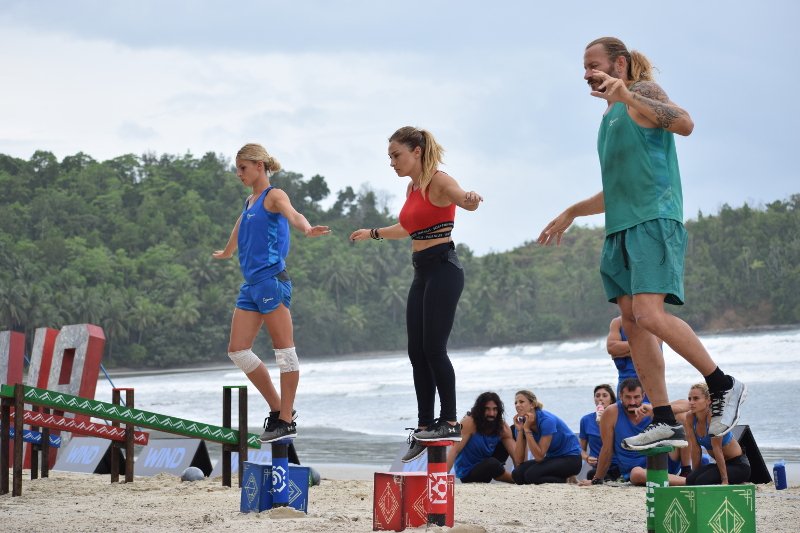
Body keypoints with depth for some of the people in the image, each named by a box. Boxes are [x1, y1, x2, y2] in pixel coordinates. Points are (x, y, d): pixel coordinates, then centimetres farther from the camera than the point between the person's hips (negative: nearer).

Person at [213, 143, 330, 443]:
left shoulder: (273, 196, -3)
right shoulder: (250, 201, 21)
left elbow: (292, 214, -26)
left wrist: (306, 229, -48)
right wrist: (226, 252, 59)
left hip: (271, 280, -9)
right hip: (251, 283, 9)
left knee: (284, 349, -5)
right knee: (237, 350, 4)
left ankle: (287, 421, -3)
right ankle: (277, 409, 11)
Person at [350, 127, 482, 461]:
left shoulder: (438, 182, -10)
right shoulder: (412, 188, 16)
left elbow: (462, 198, -32)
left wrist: (469, 200, -56)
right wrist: (371, 233, 46)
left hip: (442, 268, -9)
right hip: (422, 272, 9)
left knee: (433, 347, -12)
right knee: (416, 351, 5)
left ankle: (449, 422, -7)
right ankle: (425, 427, 6)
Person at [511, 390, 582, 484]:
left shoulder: (546, 420, -23)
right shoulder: (521, 423, -4)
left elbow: (539, 456, -27)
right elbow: (519, 461, -11)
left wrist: (527, 429, -28)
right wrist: (519, 430, -17)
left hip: (570, 459, -7)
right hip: (552, 458, 7)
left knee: (532, 474, -28)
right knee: (517, 474, -16)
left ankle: (567, 481, -5)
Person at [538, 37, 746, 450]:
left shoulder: (644, 93, 0)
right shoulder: (610, 117, 26)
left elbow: (684, 124, -23)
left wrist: (629, 97, -34)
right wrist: (571, 213, 37)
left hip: (654, 221, -9)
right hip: (621, 229, 9)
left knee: (649, 315, -21)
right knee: (632, 323, 1)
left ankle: (724, 385, -8)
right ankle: (664, 422, 0)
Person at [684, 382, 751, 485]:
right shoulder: (690, 417, -7)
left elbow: (717, 448, -25)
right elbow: (695, 448, -3)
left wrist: (725, 480, -23)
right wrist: (695, 473, -4)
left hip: (738, 465, -7)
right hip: (720, 463, 7)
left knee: (702, 481, -25)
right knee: (691, 480, -15)